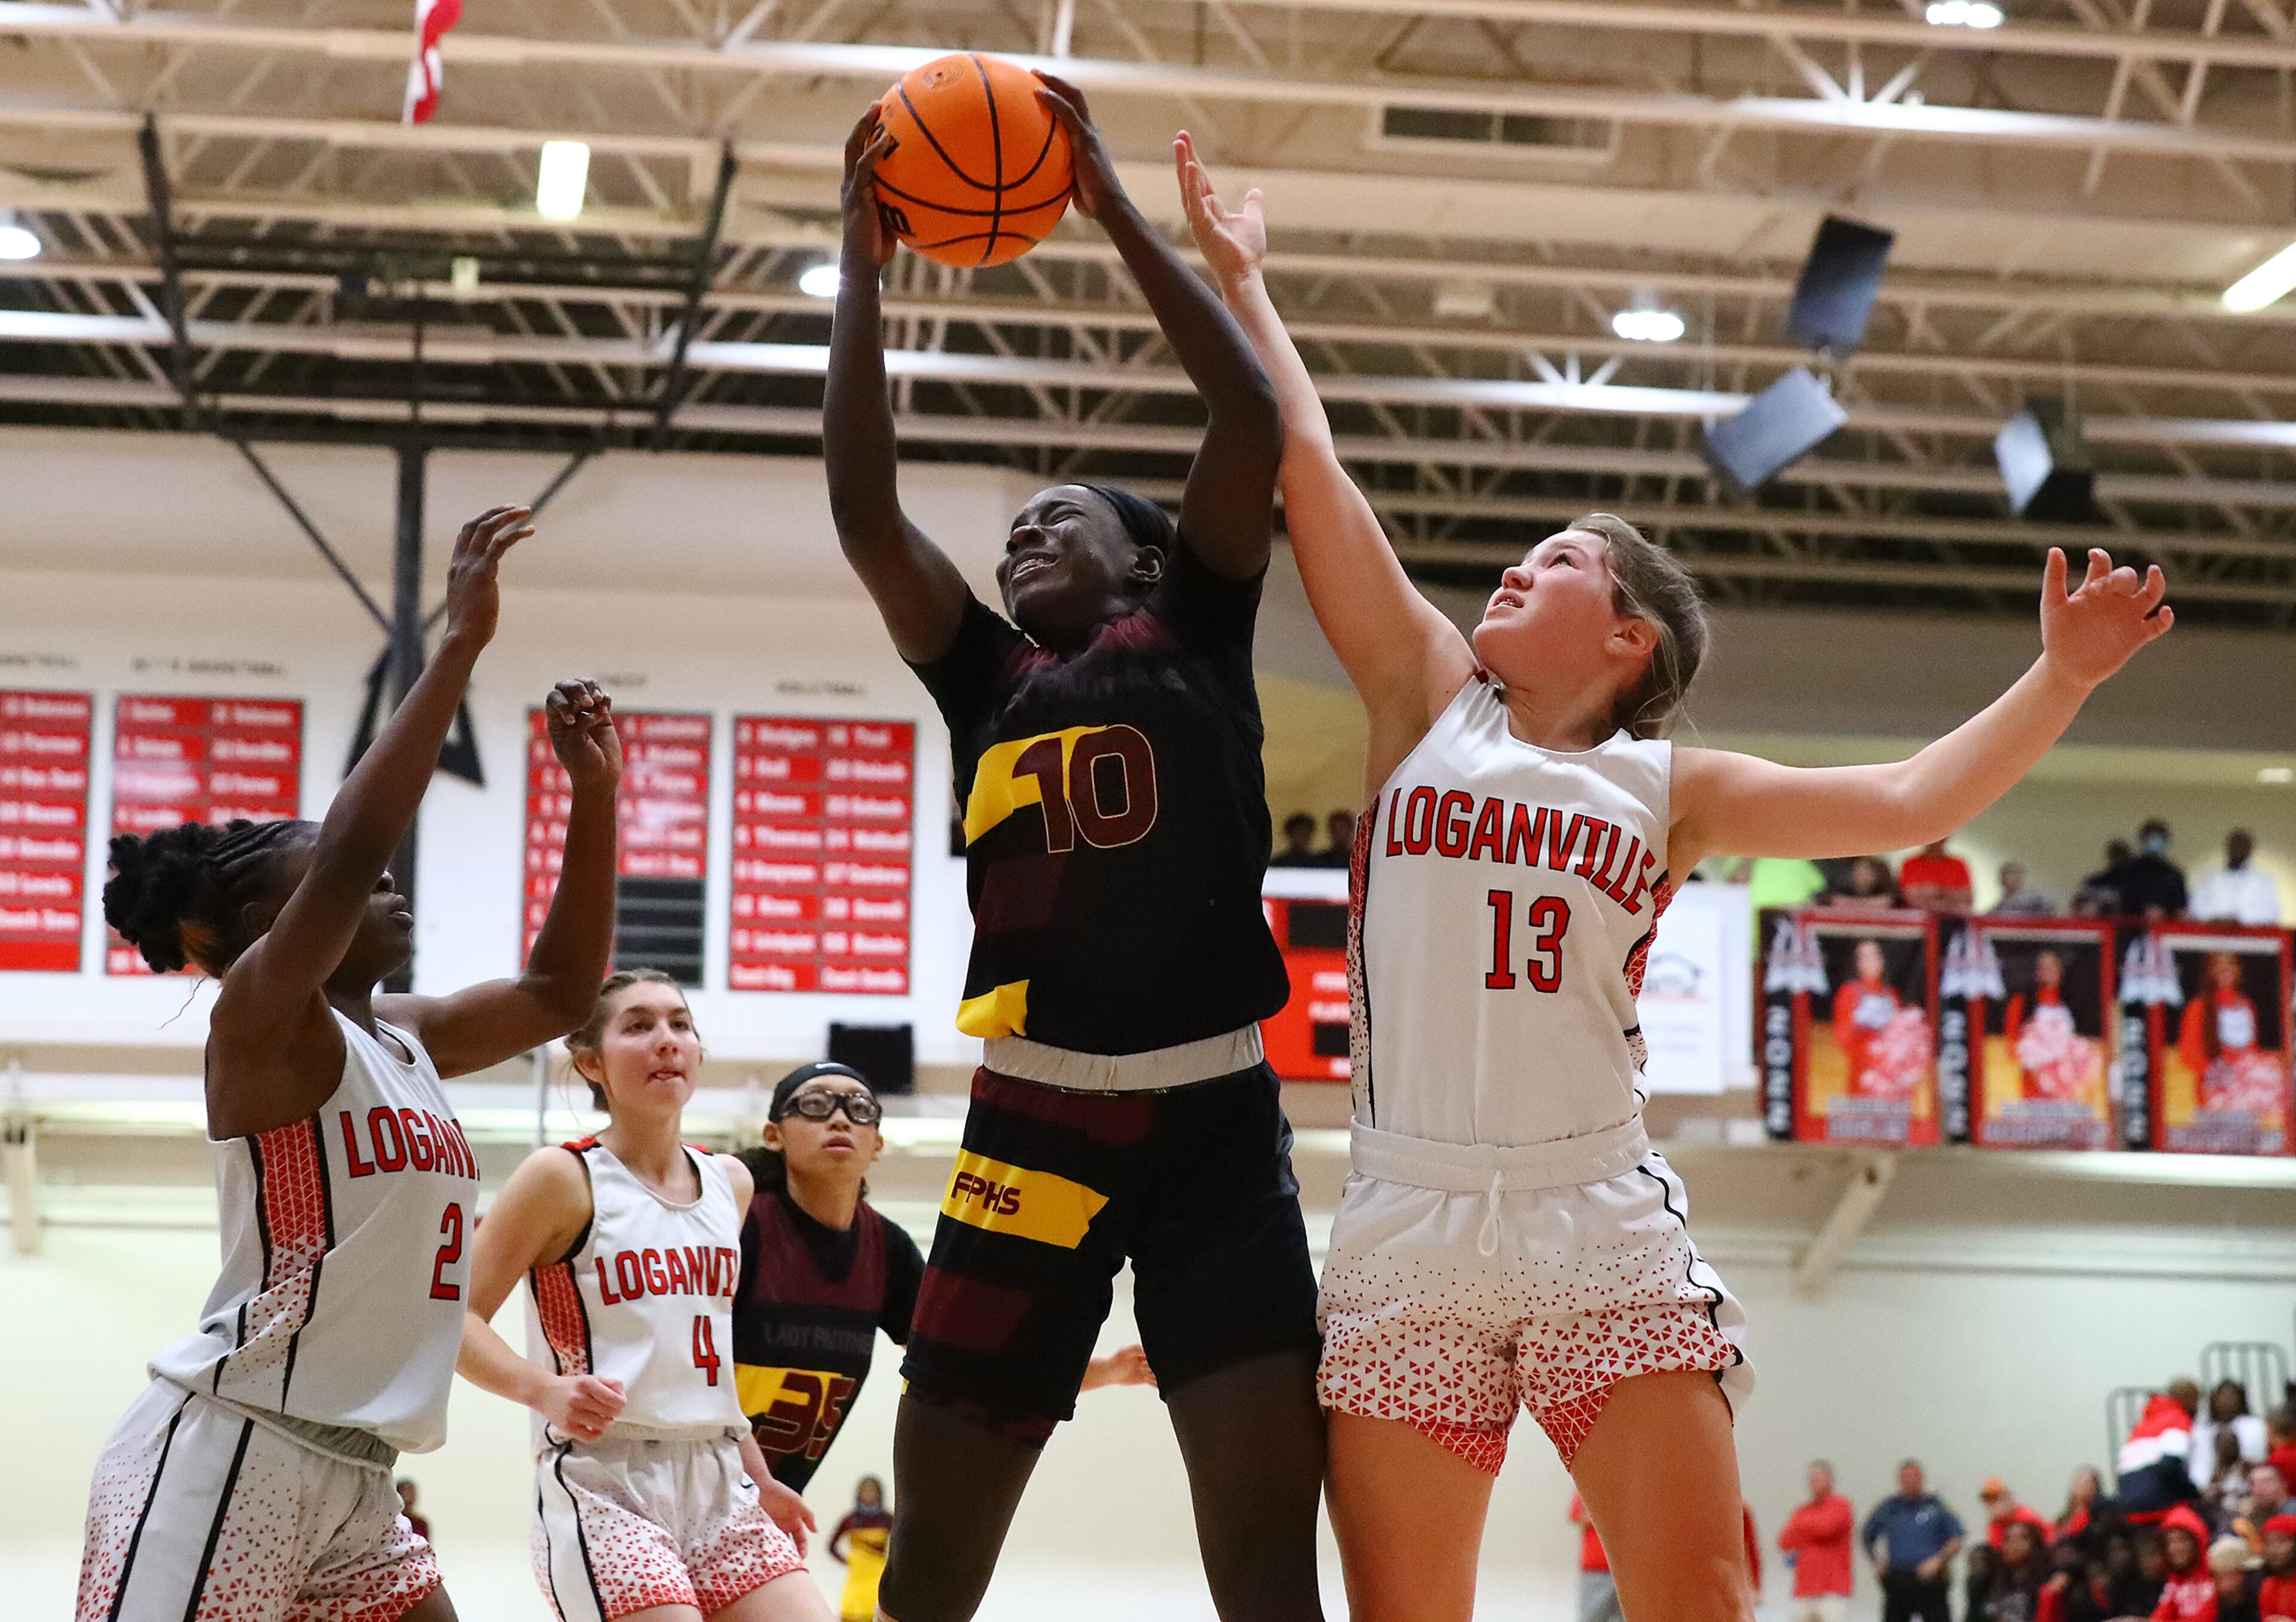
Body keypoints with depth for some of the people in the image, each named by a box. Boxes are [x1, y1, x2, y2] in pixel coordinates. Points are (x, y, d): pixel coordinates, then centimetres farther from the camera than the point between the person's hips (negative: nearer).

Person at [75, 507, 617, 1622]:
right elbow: (350, 852, -24)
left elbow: (559, 991, 24)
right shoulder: (259, 1017, -7)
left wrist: (594, 792, 13)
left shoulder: (404, 1039, 16)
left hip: (352, 1482, 9)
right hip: (222, 1456, -9)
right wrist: (460, 641, -22)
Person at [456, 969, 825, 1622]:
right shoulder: (565, 1177, -5)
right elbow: (456, 1318, -8)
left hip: (717, 1485, 6)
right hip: (602, 1488, -6)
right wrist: (545, 1390, -25)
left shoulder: (730, 1183, 13)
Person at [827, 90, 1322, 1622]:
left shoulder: (1196, 640, 11)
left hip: (1213, 1117, -2)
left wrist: (1114, 207, 0)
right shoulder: (989, 681, 17)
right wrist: (864, 264, 5)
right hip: (1037, 1122, 2)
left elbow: (1253, 420, -1)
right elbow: (865, 507, 7)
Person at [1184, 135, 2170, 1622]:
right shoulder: (1431, 701, 12)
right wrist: (1241, 281, 13)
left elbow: (1909, 804, 4)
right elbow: (1310, 463, 10)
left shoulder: (1667, 791, 11)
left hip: (1605, 1224, -1)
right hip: (1411, 1224, 1)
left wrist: (2062, 681, -6)